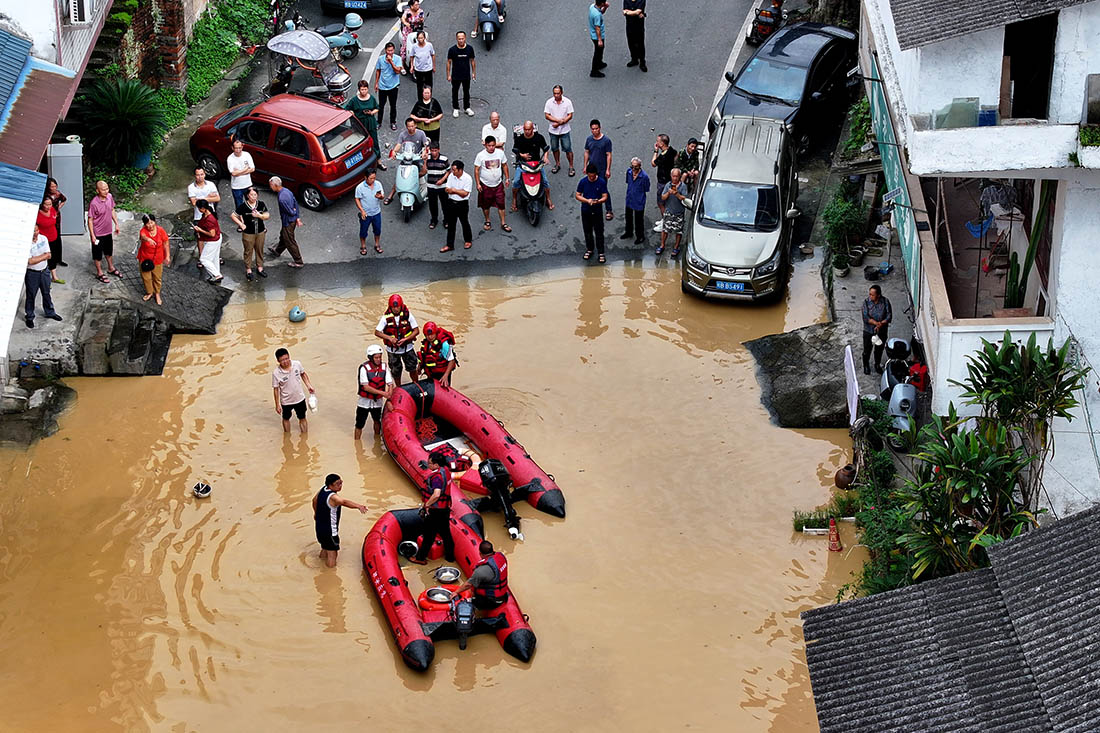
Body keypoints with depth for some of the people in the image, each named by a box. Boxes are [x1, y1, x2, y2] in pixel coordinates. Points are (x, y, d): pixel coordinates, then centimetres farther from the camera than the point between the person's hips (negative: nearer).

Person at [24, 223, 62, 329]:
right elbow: (30, 261, -25)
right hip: (32, 273, -5)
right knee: (31, 296, 7)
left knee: (46, 293, 20)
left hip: (44, 271, 5)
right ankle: (29, 317, 21)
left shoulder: (43, 239, -6)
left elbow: (48, 255, -8)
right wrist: (43, 256, -16)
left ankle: (50, 312, 38)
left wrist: (36, 258, -21)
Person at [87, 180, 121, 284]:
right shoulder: (93, 203, -27)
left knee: (109, 251, 25)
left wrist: (116, 224, 10)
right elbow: (90, 220, -19)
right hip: (98, 233, -6)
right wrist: (92, 235, -17)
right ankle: (99, 273, 29)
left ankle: (111, 268, 46)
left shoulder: (110, 197, -8)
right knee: (97, 254, 13)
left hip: (108, 231, 6)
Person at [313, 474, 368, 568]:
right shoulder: (333, 497, -29)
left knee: (325, 548, 33)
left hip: (319, 527, 10)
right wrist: (358, 506, -66)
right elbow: (344, 502, -50)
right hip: (329, 531, -10)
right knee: (332, 553, 0)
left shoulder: (323, 490, 0)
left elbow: (315, 500, 19)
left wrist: (316, 512, 39)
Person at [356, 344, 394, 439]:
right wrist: (382, 393, -29)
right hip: (365, 401, -4)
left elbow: (390, 384, -12)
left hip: (378, 400, 4)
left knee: (377, 421, 21)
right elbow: (366, 387, -24)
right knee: (359, 424, 4)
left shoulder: (384, 367, -10)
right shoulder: (364, 368, -20)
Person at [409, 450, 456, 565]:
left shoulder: (437, 476, -25)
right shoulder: (446, 471, 4)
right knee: (445, 533, 20)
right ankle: (450, 556, 29)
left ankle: (420, 558, 15)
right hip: (445, 508, 9)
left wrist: (426, 504, -20)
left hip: (435, 511, -9)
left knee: (429, 535, 4)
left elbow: (436, 494, -36)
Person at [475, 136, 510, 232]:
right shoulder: (481, 155, -15)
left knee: (501, 204, 3)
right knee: (486, 205, 13)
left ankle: (503, 223, 15)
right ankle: (487, 221, 34)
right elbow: (476, 170, -9)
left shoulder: (500, 153, -7)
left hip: (498, 184, 1)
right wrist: (478, 184, -12)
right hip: (485, 184, -1)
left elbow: (504, 165, 8)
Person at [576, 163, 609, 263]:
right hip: (585, 211, 2)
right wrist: (587, 200, -19)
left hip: (597, 211, -2)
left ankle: (601, 253, 7)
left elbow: (605, 197, -7)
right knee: (588, 232, 14)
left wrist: (598, 201, -28)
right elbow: (577, 195, -1)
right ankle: (589, 250, 32)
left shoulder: (601, 182, -10)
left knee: (599, 232, 0)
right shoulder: (582, 182, -6)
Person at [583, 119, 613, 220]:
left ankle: (609, 211, 4)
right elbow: (586, 153, 11)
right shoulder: (589, 139, 1)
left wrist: (608, 170, -14)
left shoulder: (606, 140, -13)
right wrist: (585, 166, 8)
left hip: (602, 170, -5)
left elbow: (608, 155, -11)